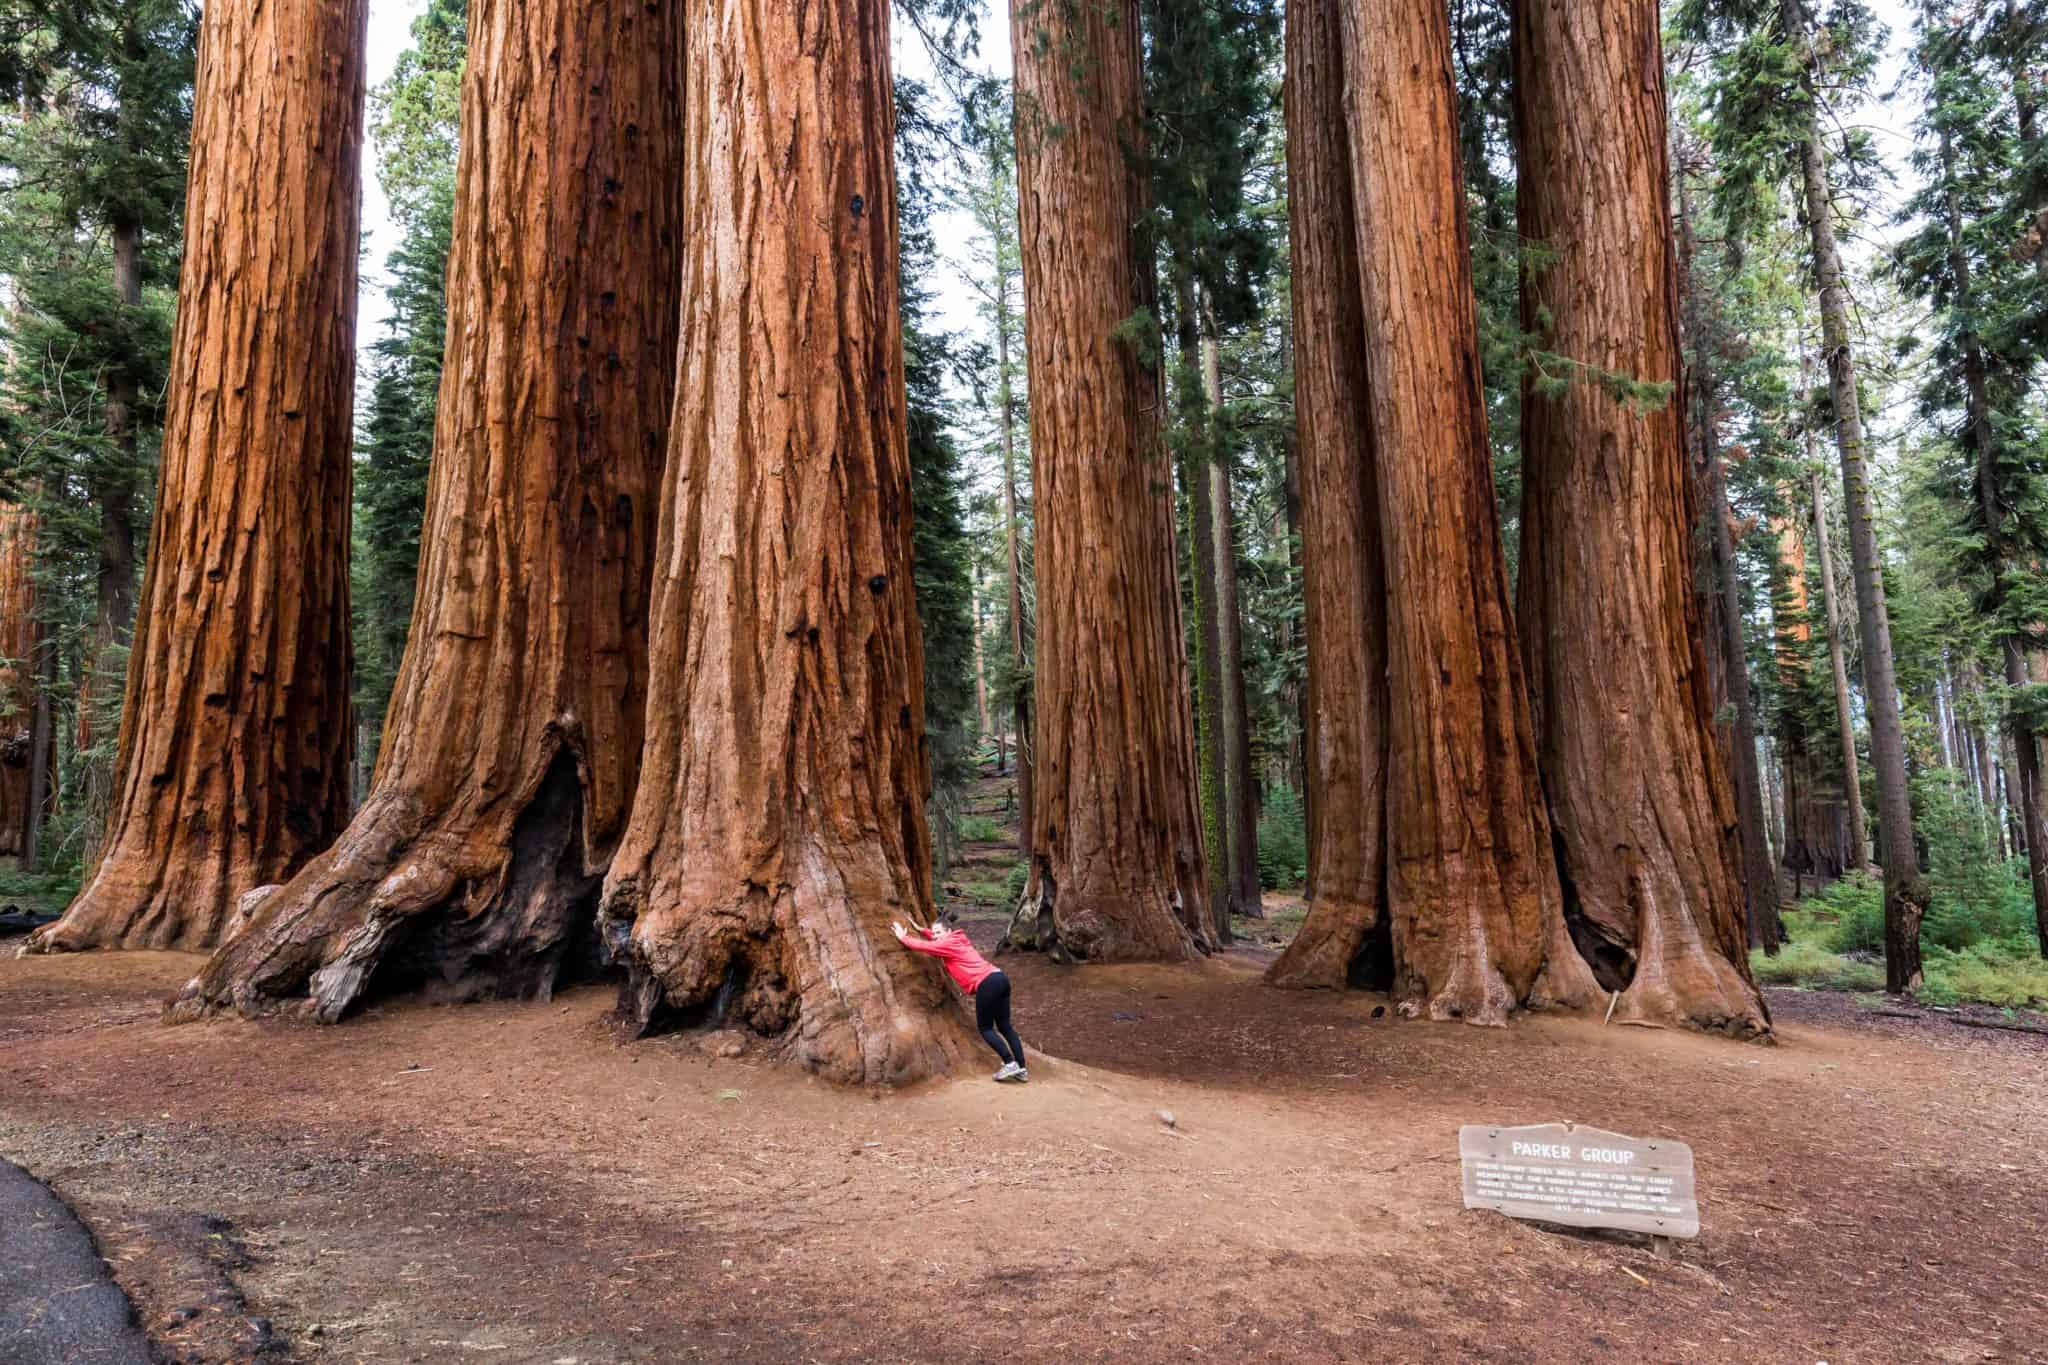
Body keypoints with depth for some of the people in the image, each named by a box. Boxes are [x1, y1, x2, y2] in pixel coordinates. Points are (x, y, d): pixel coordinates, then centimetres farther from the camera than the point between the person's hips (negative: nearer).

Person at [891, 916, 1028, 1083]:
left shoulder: (948, 944, -2)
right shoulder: (957, 939, 24)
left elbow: (923, 946, 3)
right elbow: (937, 940, 44)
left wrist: (903, 937, 16)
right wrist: (921, 930, 40)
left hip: (987, 983, -9)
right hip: (999, 978, 9)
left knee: (985, 1027, 2)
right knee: (1004, 1026, 10)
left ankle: (1010, 1063, -4)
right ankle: (1021, 1069, 7)